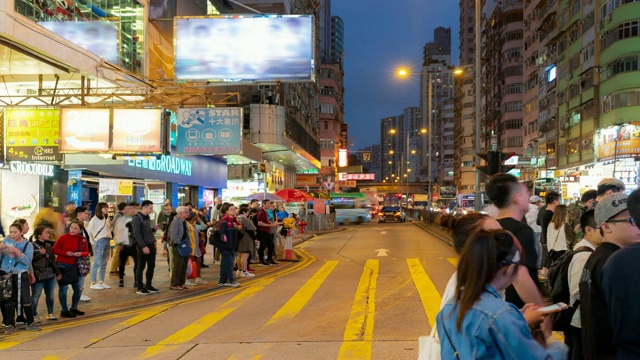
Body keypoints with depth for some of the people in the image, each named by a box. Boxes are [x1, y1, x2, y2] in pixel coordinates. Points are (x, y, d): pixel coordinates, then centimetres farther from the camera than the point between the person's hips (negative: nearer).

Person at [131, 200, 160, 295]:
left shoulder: (147, 217, 15)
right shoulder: (137, 218, -12)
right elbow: (136, 234, -18)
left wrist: (154, 229, 4)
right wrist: (144, 246, -21)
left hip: (151, 245, 8)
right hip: (143, 246, -8)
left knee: (151, 266, 11)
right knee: (141, 267, -1)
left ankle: (148, 286, 22)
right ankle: (140, 288, 6)